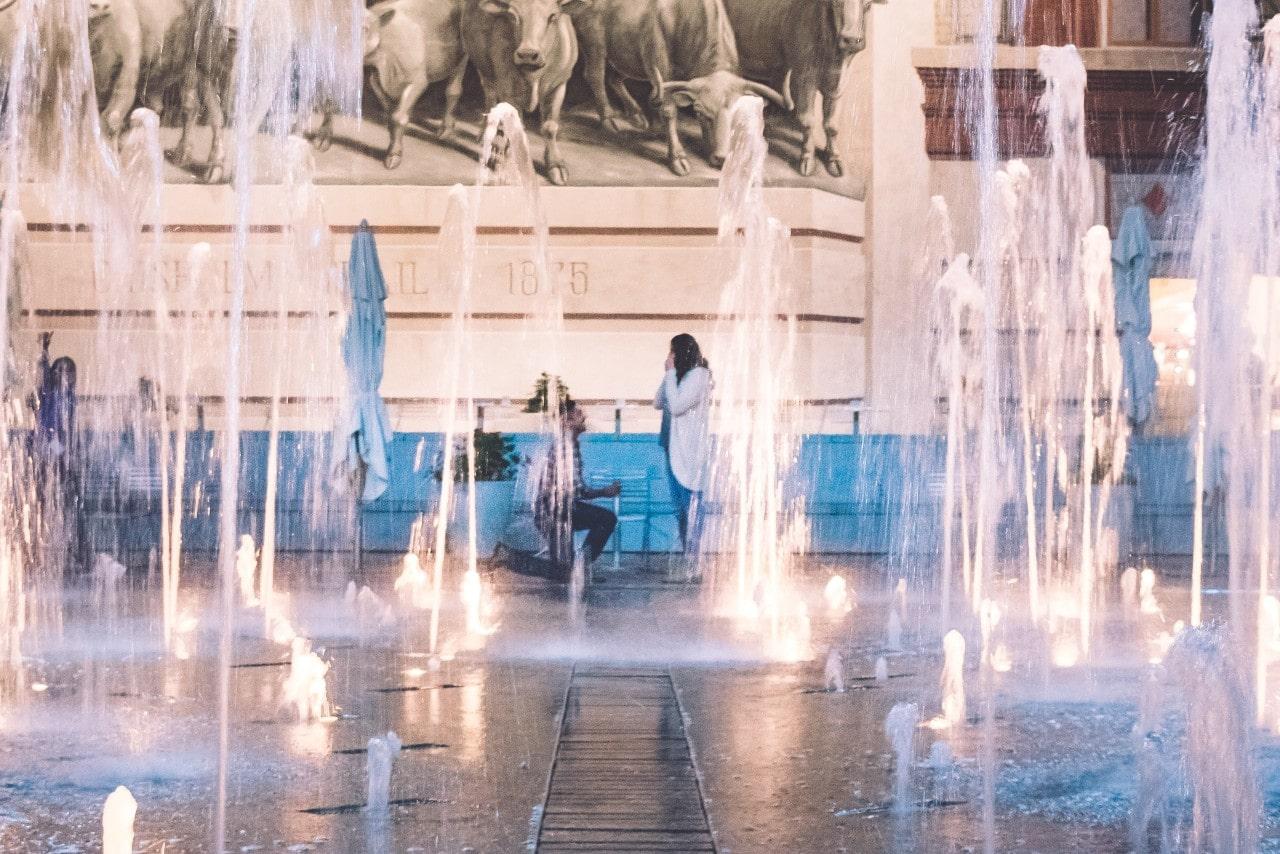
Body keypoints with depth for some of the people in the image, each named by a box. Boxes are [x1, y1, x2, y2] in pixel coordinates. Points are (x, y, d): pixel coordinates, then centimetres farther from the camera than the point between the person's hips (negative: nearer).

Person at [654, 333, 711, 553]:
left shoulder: (698, 375, -10)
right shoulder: (680, 376, 15)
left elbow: (676, 406, -18)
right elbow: (658, 403, 13)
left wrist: (671, 373, -11)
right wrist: (667, 375, 5)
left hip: (689, 449, -9)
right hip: (674, 447, 9)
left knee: (690, 502, -8)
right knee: (679, 504, 11)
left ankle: (693, 551, -7)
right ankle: (686, 549, 16)